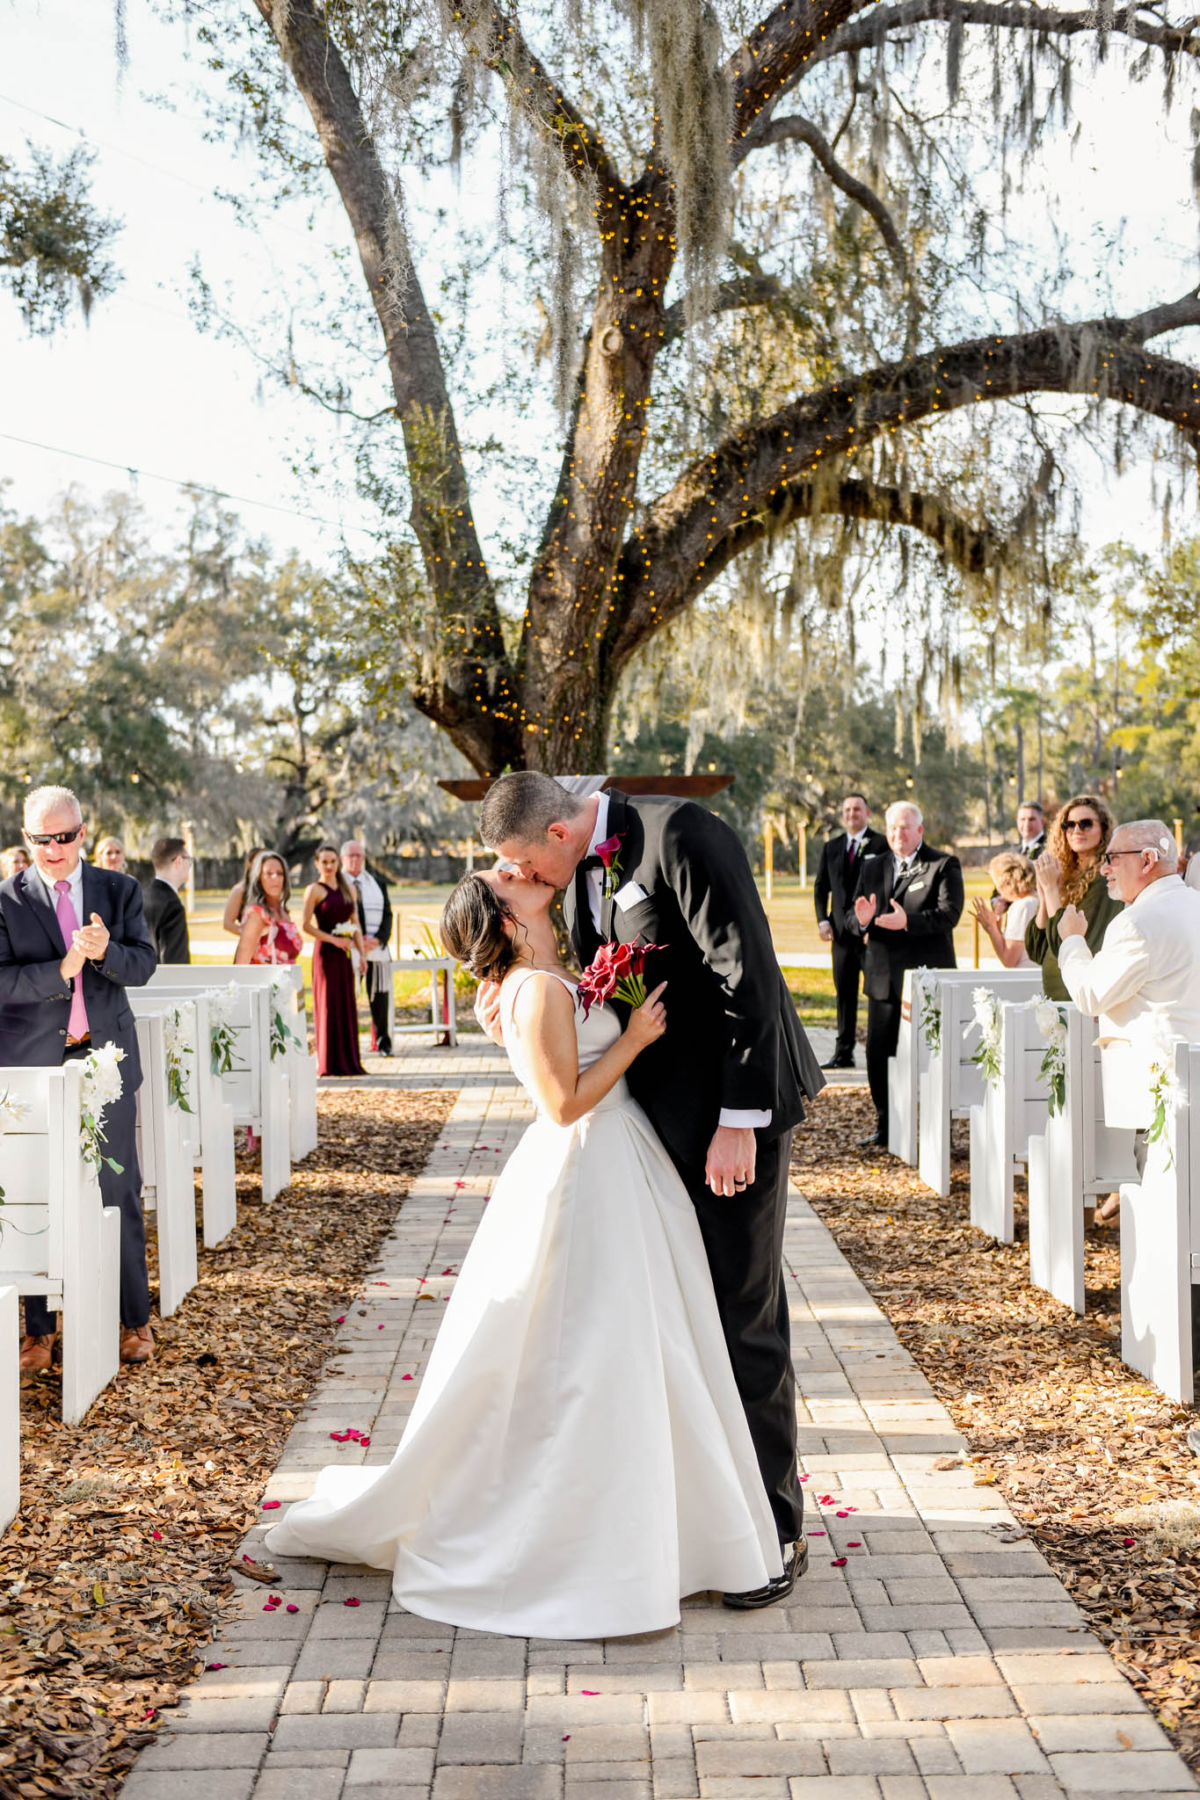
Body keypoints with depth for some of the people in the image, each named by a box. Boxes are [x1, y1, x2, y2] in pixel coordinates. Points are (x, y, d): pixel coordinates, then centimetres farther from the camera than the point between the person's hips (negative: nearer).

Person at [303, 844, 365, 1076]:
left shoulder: (348, 889, 13)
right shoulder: (314, 890, -4)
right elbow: (306, 925, -10)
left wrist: (361, 953, 7)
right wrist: (334, 940, -16)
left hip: (344, 954, 6)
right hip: (325, 953, -5)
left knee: (347, 1005, 7)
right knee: (328, 1005, -2)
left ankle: (349, 1061, 12)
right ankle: (330, 1064, 3)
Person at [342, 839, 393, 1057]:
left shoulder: (377, 882, 14)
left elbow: (387, 914, 11)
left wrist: (378, 939, -6)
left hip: (377, 949, 3)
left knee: (380, 997, 3)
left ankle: (383, 1042, 13)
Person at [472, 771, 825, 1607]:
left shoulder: (681, 834, -18)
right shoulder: (584, 869, 9)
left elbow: (747, 975, -21)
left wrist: (738, 1121, -22)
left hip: (733, 1107, -8)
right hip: (664, 1114, 8)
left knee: (745, 1316, -2)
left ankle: (776, 1529, 11)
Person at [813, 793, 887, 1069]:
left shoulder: (881, 845, -1)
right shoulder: (831, 847, 15)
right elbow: (821, 886, 17)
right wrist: (822, 920, 3)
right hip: (841, 931, 5)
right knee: (844, 993, 7)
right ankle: (843, 1052, 12)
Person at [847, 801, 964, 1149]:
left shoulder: (944, 865, -1)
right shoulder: (872, 866, 14)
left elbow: (949, 914, -14)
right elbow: (854, 914, 8)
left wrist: (908, 921, -28)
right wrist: (862, 920, -16)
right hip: (883, 975, 5)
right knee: (878, 1054, 7)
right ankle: (885, 1127, 19)